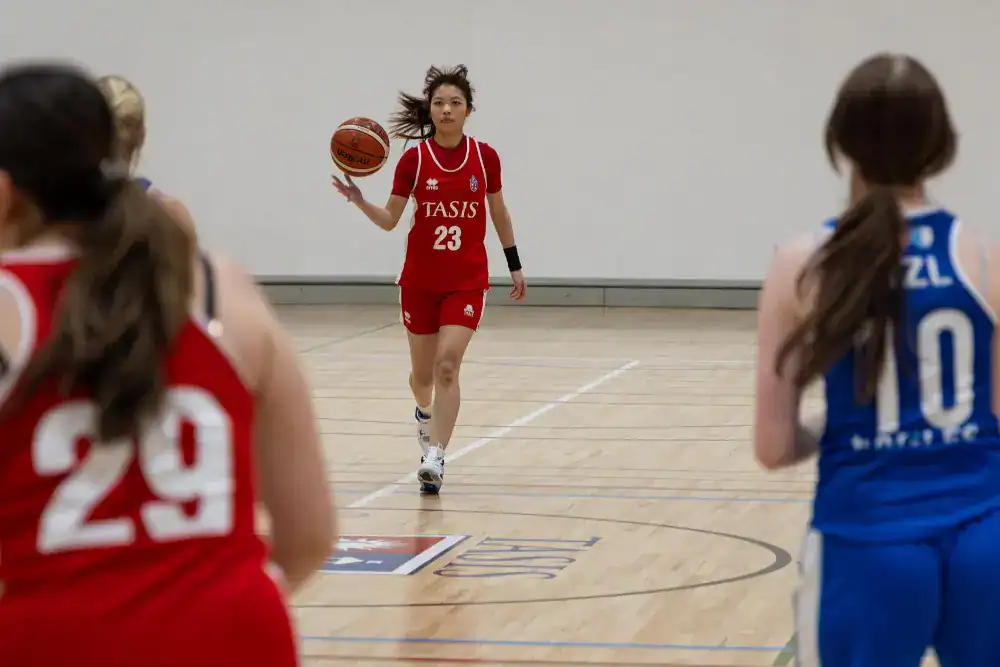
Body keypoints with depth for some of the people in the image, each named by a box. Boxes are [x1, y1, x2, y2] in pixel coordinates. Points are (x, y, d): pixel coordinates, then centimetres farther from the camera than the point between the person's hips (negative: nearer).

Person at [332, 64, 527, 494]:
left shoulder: (485, 157, -3)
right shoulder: (414, 159, -6)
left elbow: (499, 212, 11)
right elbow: (389, 220, -3)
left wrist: (515, 266, 14)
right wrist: (359, 201, -22)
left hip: (467, 279, -1)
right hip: (420, 279, 1)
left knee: (447, 365, -17)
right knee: (423, 370, 13)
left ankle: (434, 458, -19)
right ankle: (425, 413, 48)